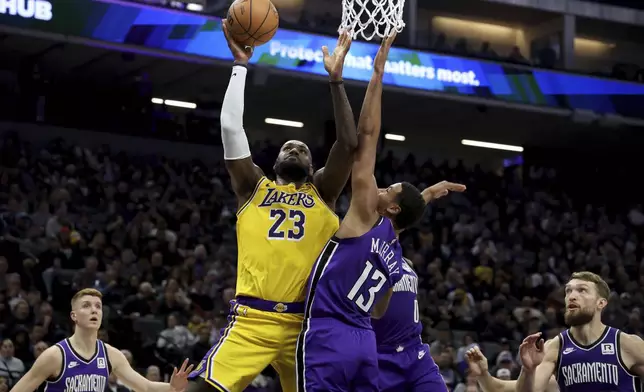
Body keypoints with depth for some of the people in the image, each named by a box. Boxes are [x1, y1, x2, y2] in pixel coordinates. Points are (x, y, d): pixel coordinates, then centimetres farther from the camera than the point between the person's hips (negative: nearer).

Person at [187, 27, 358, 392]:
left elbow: (349, 144, 2)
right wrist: (241, 65, 6)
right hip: (253, 320, -1)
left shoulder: (322, 192, 16)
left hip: (306, 323, 1)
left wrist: (336, 79, 1)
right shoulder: (254, 188, 16)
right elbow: (231, 128, 5)